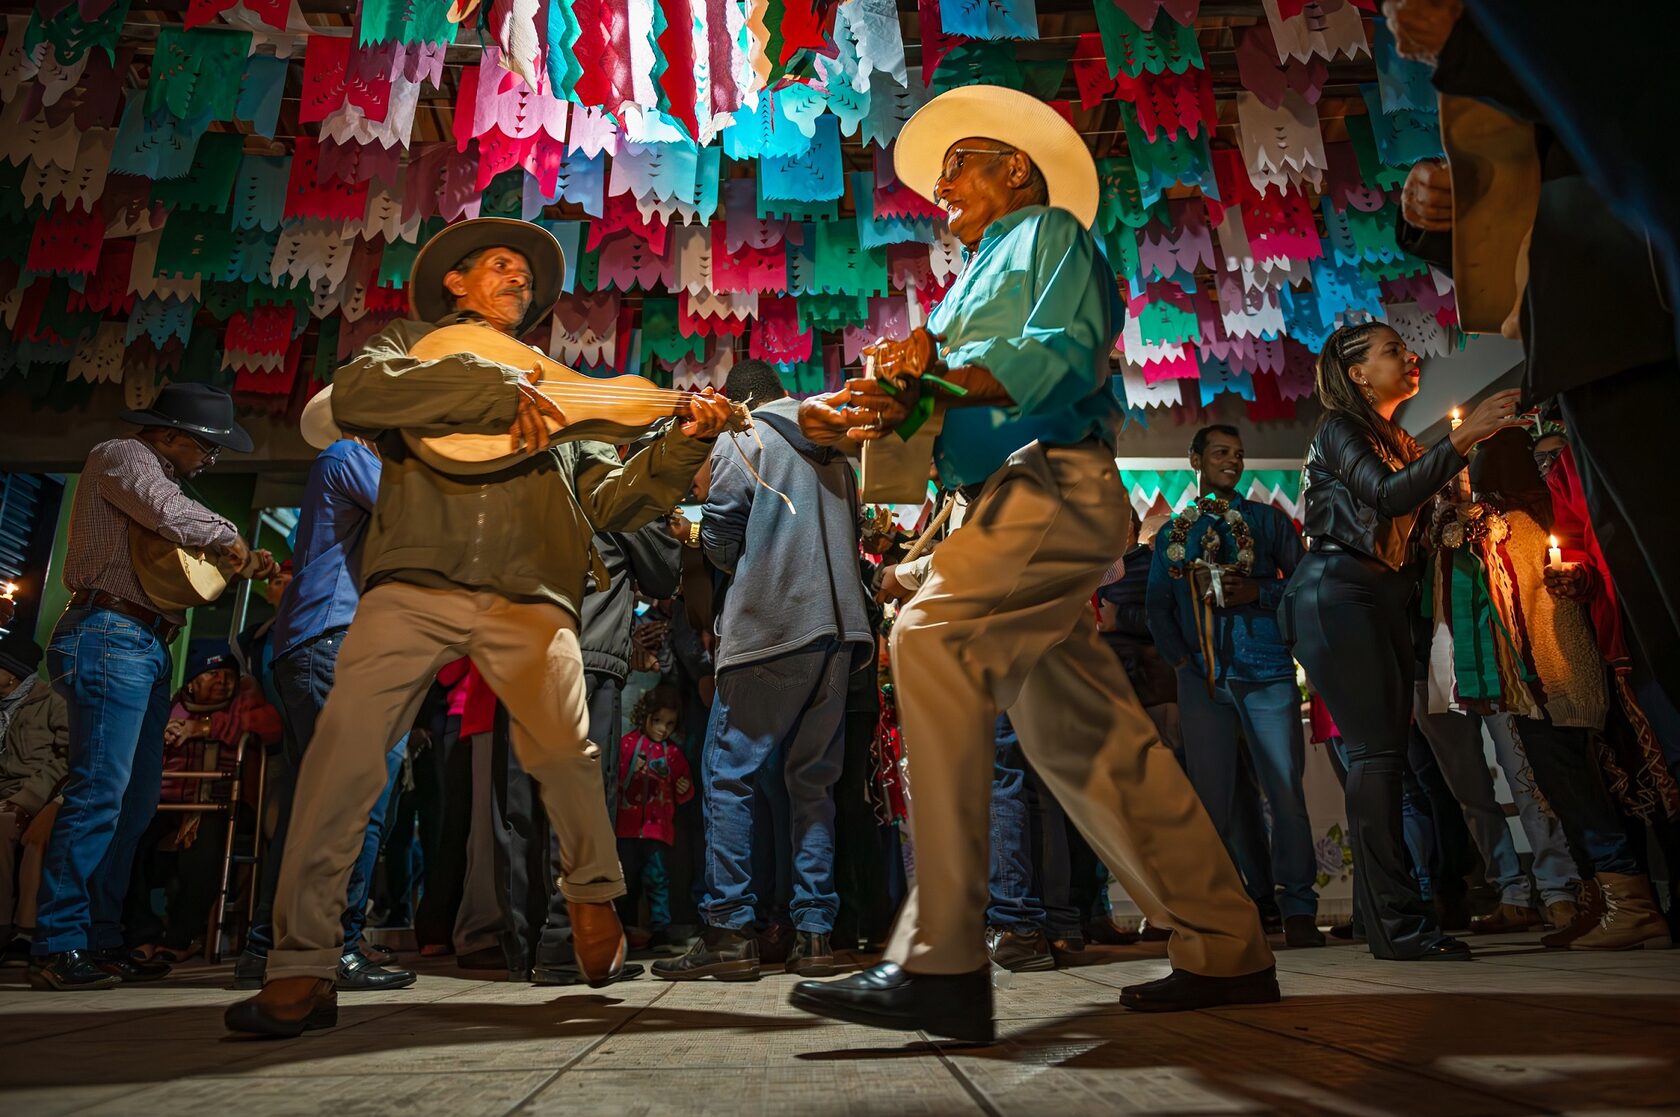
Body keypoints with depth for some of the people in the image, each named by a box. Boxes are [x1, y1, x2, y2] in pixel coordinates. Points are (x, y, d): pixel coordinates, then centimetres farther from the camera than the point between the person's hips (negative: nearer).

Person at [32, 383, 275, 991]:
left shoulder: (153, 475, 27)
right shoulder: (120, 455, -2)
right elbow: (169, 513, -22)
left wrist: (242, 566, 11)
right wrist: (228, 536, -6)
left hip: (145, 648, 10)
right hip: (109, 637, -10)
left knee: (135, 803, 9)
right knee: (98, 794, -13)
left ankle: (101, 942, 15)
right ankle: (58, 949, -9)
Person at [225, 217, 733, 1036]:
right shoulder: (412, 350, 23)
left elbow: (612, 502, 20)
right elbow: (353, 392, -2)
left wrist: (683, 445, 4)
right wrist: (494, 389, -9)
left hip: (529, 597, 1)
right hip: (414, 586, -1)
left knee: (563, 747, -16)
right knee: (346, 743, -17)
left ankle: (593, 894, 11)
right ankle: (303, 967, -5)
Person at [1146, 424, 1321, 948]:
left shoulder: (1267, 520, 12)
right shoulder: (1173, 533, 16)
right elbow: (1158, 606, 14)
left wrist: (1258, 592, -12)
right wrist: (1180, 656, 1)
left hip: (1266, 672, -1)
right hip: (1202, 679, 2)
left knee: (1285, 789, -5)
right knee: (1211, 796, 3)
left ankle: (1298, 909, 4)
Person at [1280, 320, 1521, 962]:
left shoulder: (1400, 441, 24)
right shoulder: (1340, 428, 0)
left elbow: (1418, 519, 19)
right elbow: (1388, 495, -17)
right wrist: (1463, 437, -21)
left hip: (1386, 596, 8)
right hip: (1336, 590, -8)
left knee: (1387, 750, 2)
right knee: (1377, 748, -16)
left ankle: (1383, 915, 6)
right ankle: (1398, 925, -16)